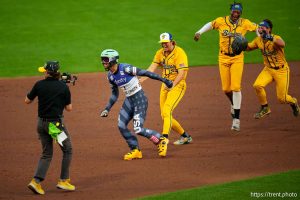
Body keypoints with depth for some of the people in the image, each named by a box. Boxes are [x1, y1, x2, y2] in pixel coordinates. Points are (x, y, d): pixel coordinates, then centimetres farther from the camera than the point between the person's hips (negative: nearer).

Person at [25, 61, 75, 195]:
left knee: (46, 153, 14)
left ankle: (36, 181, -1)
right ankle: (64, 180, 11)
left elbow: (27, 101, 8)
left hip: (41, 123, 4)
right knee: (67, 150, 14)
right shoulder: (63, 87, -8)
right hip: (56, 123, -4)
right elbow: (69, 108, -3)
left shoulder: (39, 85, -3)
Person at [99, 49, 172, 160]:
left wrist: (164, 80, -14)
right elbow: (114, 94, 16)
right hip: (129, 100, 8)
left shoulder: (125, 68, -20)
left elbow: (144, 73, -16)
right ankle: (135, 150, 13)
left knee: (138, 129, -13)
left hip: (140, 99, -8)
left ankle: (161, 140, 9)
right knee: (121, 126, -1)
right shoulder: (110, 76, 4)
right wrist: (107, 109, 10)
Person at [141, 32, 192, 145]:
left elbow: (182, 73, -22)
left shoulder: (179, 53, -14)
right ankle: (185, 136, 23)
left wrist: (172, 85, -35)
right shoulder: (160, 53, 7)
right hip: (165, 85, 8)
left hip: (177, 85, -8)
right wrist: (141, 80, -20)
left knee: (167, 111, -25)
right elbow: (152, 68, -3)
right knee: (164, 116, 8)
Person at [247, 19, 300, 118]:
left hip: (281, 70, -5)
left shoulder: (276, 38, -23)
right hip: (268, 69, 5)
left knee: (282, 98, -4)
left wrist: (272, 38, -64)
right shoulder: (258, 40, -2)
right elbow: (248, 47, 13)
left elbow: (282, 44, -46)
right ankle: (265, 108, 0)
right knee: (257, 85, -21)